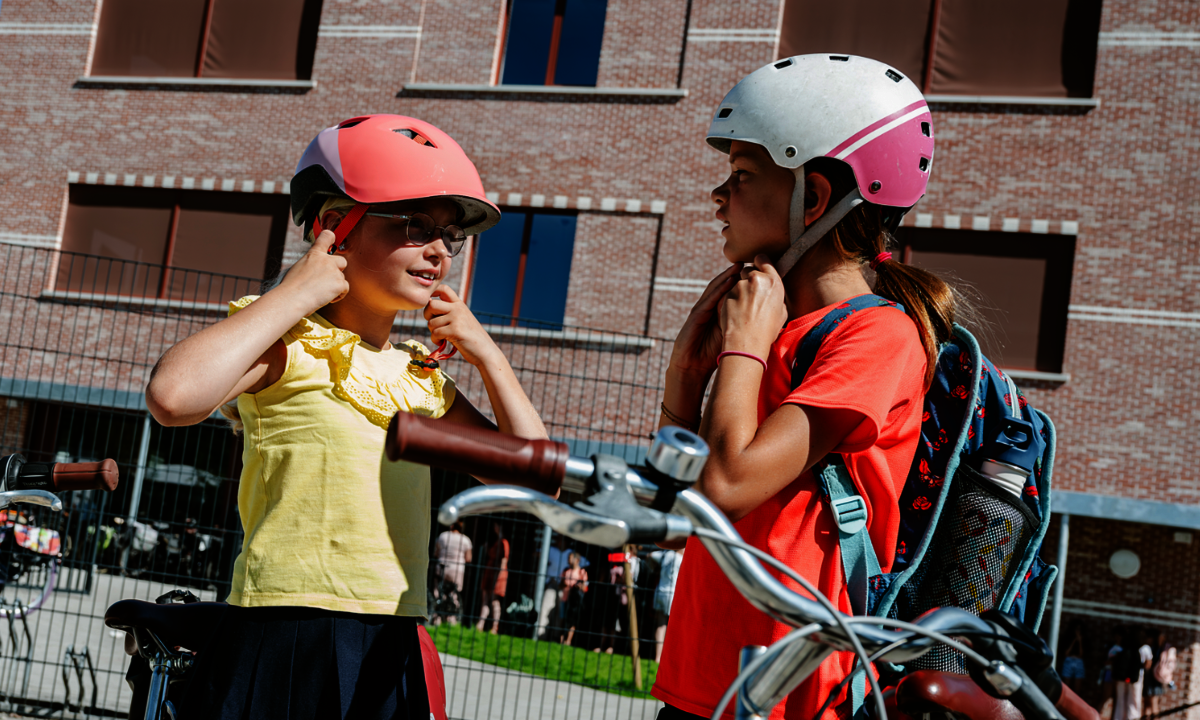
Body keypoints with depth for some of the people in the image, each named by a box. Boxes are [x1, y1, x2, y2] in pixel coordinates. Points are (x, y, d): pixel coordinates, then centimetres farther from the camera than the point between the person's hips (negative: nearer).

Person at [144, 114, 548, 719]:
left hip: (393, 652, 7)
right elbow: (174, 397, -26)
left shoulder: (421, 379, 16)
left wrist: (486, 355, 11)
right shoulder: (289, 347, -5)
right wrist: (293, 294, -15)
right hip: (286, 642, -7)